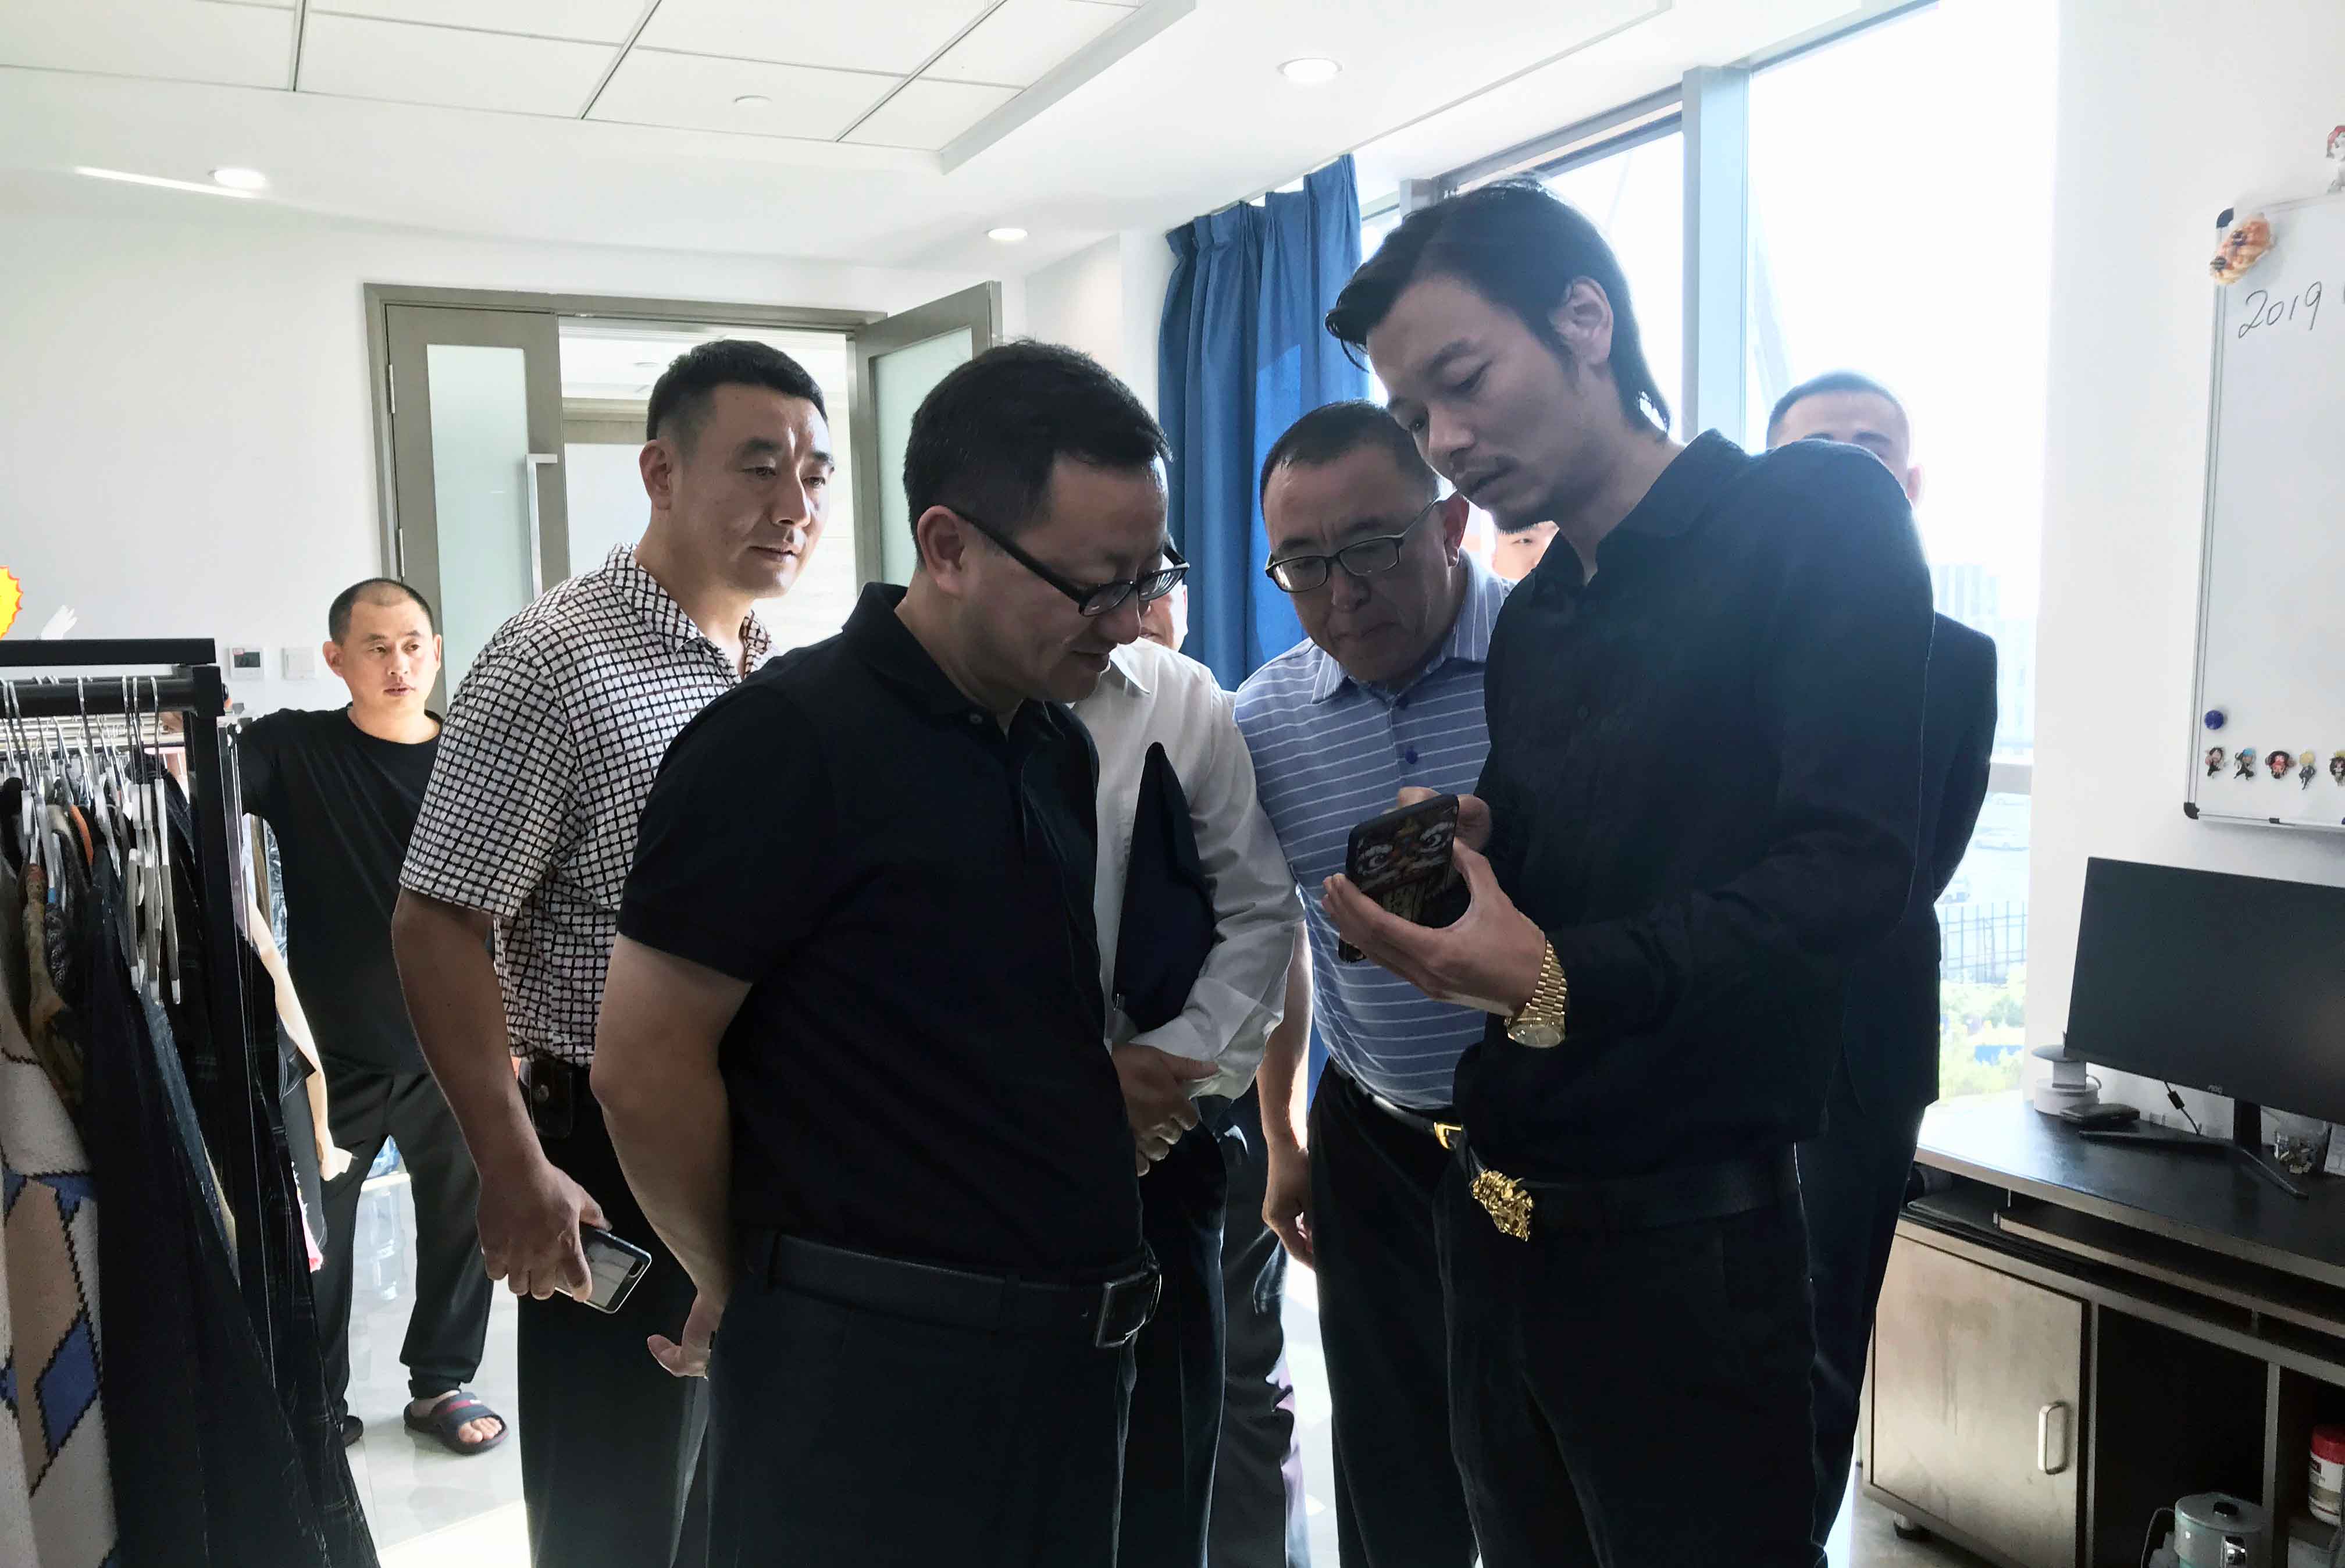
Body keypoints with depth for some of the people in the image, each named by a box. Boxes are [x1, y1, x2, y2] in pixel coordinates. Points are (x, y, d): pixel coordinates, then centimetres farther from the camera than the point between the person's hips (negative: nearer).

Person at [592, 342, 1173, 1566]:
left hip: (1068, 1347, 7)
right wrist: (744, 1290, -1)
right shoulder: (785, 744, -16)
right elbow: (645, 1069, -14)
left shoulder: (1059, 744, 8)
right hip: (875, 1367, -7)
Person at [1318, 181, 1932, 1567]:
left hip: (1684, 1232, -7)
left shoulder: (1821, 518, -9)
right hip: (1498, 1219, 7)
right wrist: (1451, 870, -7)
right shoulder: (1530, 622, 12)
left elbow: (1849, 872, -19)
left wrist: (1558, 980, -29)